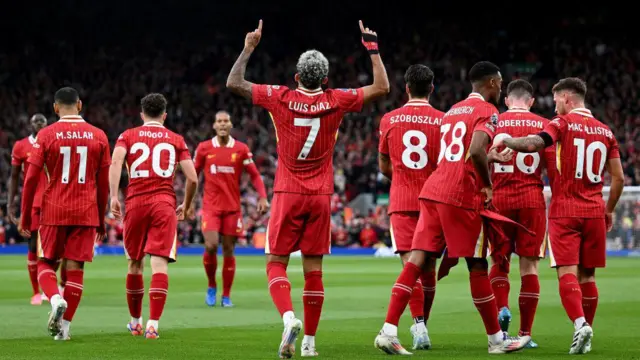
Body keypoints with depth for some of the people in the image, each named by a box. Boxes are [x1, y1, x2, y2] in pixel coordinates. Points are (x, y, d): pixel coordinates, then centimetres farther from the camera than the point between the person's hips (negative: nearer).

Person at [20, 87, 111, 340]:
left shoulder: (46, 135, -2)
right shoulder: (98, 136, 4)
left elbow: (31, 178, -4)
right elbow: (104, 184, 7)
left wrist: (25, 215, 5)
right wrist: (101, 220, 16)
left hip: (54, 211, -1)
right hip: (86, 213, 1)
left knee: (46, 263, 12)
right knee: (75, 267, 4)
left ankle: (55, 299, -17)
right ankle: (65, 325, 1)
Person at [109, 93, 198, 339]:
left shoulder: (128, 136, 11)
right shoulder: (176, 140, 12)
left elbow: (115, 162, -9)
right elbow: (192, 178, 5)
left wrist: (113, 197, -12)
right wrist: (186, 206, 20)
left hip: (135, 203, 1)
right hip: (164, 204, -1)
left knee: (135, 264, 15)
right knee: (159, 263, -8)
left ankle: (135, 321, 27)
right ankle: (153, 324, -20)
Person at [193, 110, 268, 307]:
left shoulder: (242, 149, 1)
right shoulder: (204, 148, 2)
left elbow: (254, 175, 5)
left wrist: (263, 197, -8)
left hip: (232, 207, 1)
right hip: (211, 206, -1)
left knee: (228, 250, 3)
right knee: (211, 246, -16)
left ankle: (226, 295, 12)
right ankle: (211, 286, 8)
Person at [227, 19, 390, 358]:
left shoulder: (281, 98, -7)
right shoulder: (335, 102, -5)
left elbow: (234, 83, 1)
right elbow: (381, 87, 5)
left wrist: (249, 48, 10)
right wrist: (373, 48, 12)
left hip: (288, 194, -2)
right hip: (320, 197, 2)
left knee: (276, 263, 3)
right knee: (313, 268, 7)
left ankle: (289, 318, -23)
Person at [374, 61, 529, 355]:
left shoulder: (452, 111, 23)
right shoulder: (487, 111, -3)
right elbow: (476, 151, -19)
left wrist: (489, 159, 31)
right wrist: (488, 184, -7)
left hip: (433, 190, 7)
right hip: (461, 195, -7)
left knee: (418, 260, 0)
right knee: (477, 266, 3)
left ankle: (388, 331, -11)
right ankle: (496, 339, 14)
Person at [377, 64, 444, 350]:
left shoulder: (389, 120, 2)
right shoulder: (443, 120, -2)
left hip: (402, 201, -1)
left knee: (410, 263, -6)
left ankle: (419, 324, -22)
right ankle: (422, 324, 22)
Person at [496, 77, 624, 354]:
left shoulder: (563, 123, -4)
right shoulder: (605, 131, 12)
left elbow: (533, 144, -24)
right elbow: (619, 178, 11)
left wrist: (507, 141, -11)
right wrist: (609, 210, 21)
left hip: (565, 211, -4)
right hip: (594, 212, 5)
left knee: (567, 272, -8)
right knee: (587, 275, 10)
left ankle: (580, 324, -27)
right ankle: (586, 337, 14)